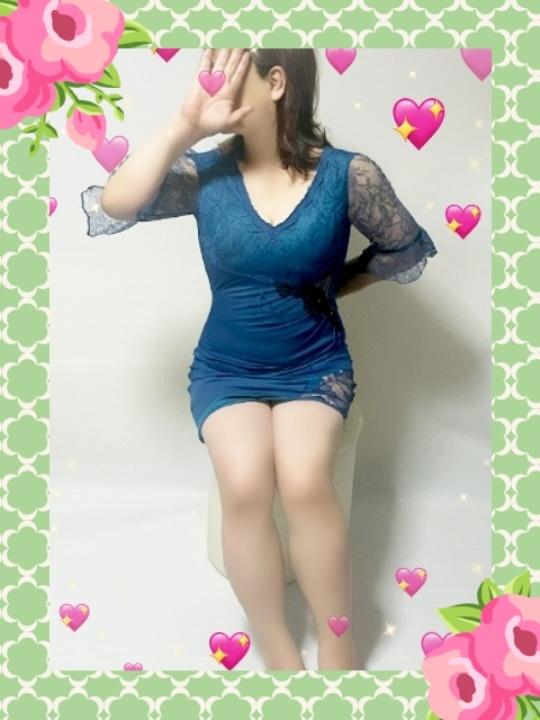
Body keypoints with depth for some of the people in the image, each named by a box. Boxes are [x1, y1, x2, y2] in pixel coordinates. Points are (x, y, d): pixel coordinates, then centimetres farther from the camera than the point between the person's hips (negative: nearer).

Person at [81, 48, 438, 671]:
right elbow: (108, 211, -18)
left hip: (315, 364, -1)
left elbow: (408, 250, 7)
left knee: (304, 480, -28)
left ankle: (338, 651, -7)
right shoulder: (204, 173, -4)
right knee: (244, 484, -26)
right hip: (225, 368, 1)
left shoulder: (348, 174, -7)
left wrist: (331, 284, 4)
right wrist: (185, 125, -21)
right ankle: (280, 655, -5)